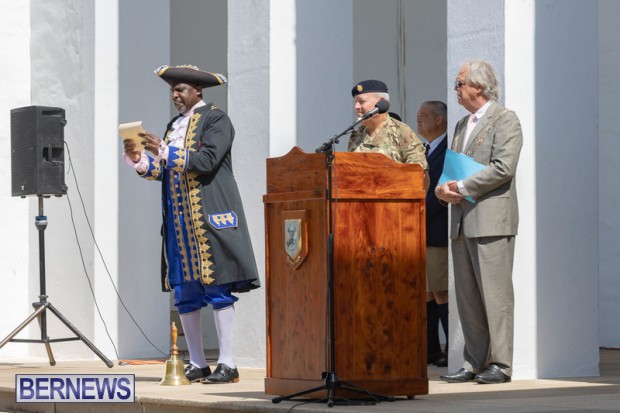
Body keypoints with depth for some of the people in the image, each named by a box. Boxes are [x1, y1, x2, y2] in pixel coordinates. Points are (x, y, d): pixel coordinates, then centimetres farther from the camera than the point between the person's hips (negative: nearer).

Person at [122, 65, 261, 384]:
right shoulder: (174, 125, 18)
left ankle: (227, 364, -7)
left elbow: (207, 161, -16)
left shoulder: (215, 119, -3)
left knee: (217, 290, -8)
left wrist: (165, 151, -17)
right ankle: (197, 365, 10)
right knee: (184, 293, 5)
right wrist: (139, 160, -3)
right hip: (178, 220, 7)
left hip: (208, 216, -7)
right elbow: (164, 171, 14)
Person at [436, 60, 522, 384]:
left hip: (491, 220, -8)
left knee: (495, 293, -8)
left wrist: (462, 188, -14)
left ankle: (500, 364, -5)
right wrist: (442, 189, 1)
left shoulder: (504, 120, -4)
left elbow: (503, 167, -16)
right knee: (467, 297, 7)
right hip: (462, 222, 8)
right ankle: (474, 363, 12)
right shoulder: (462, 125, 22)